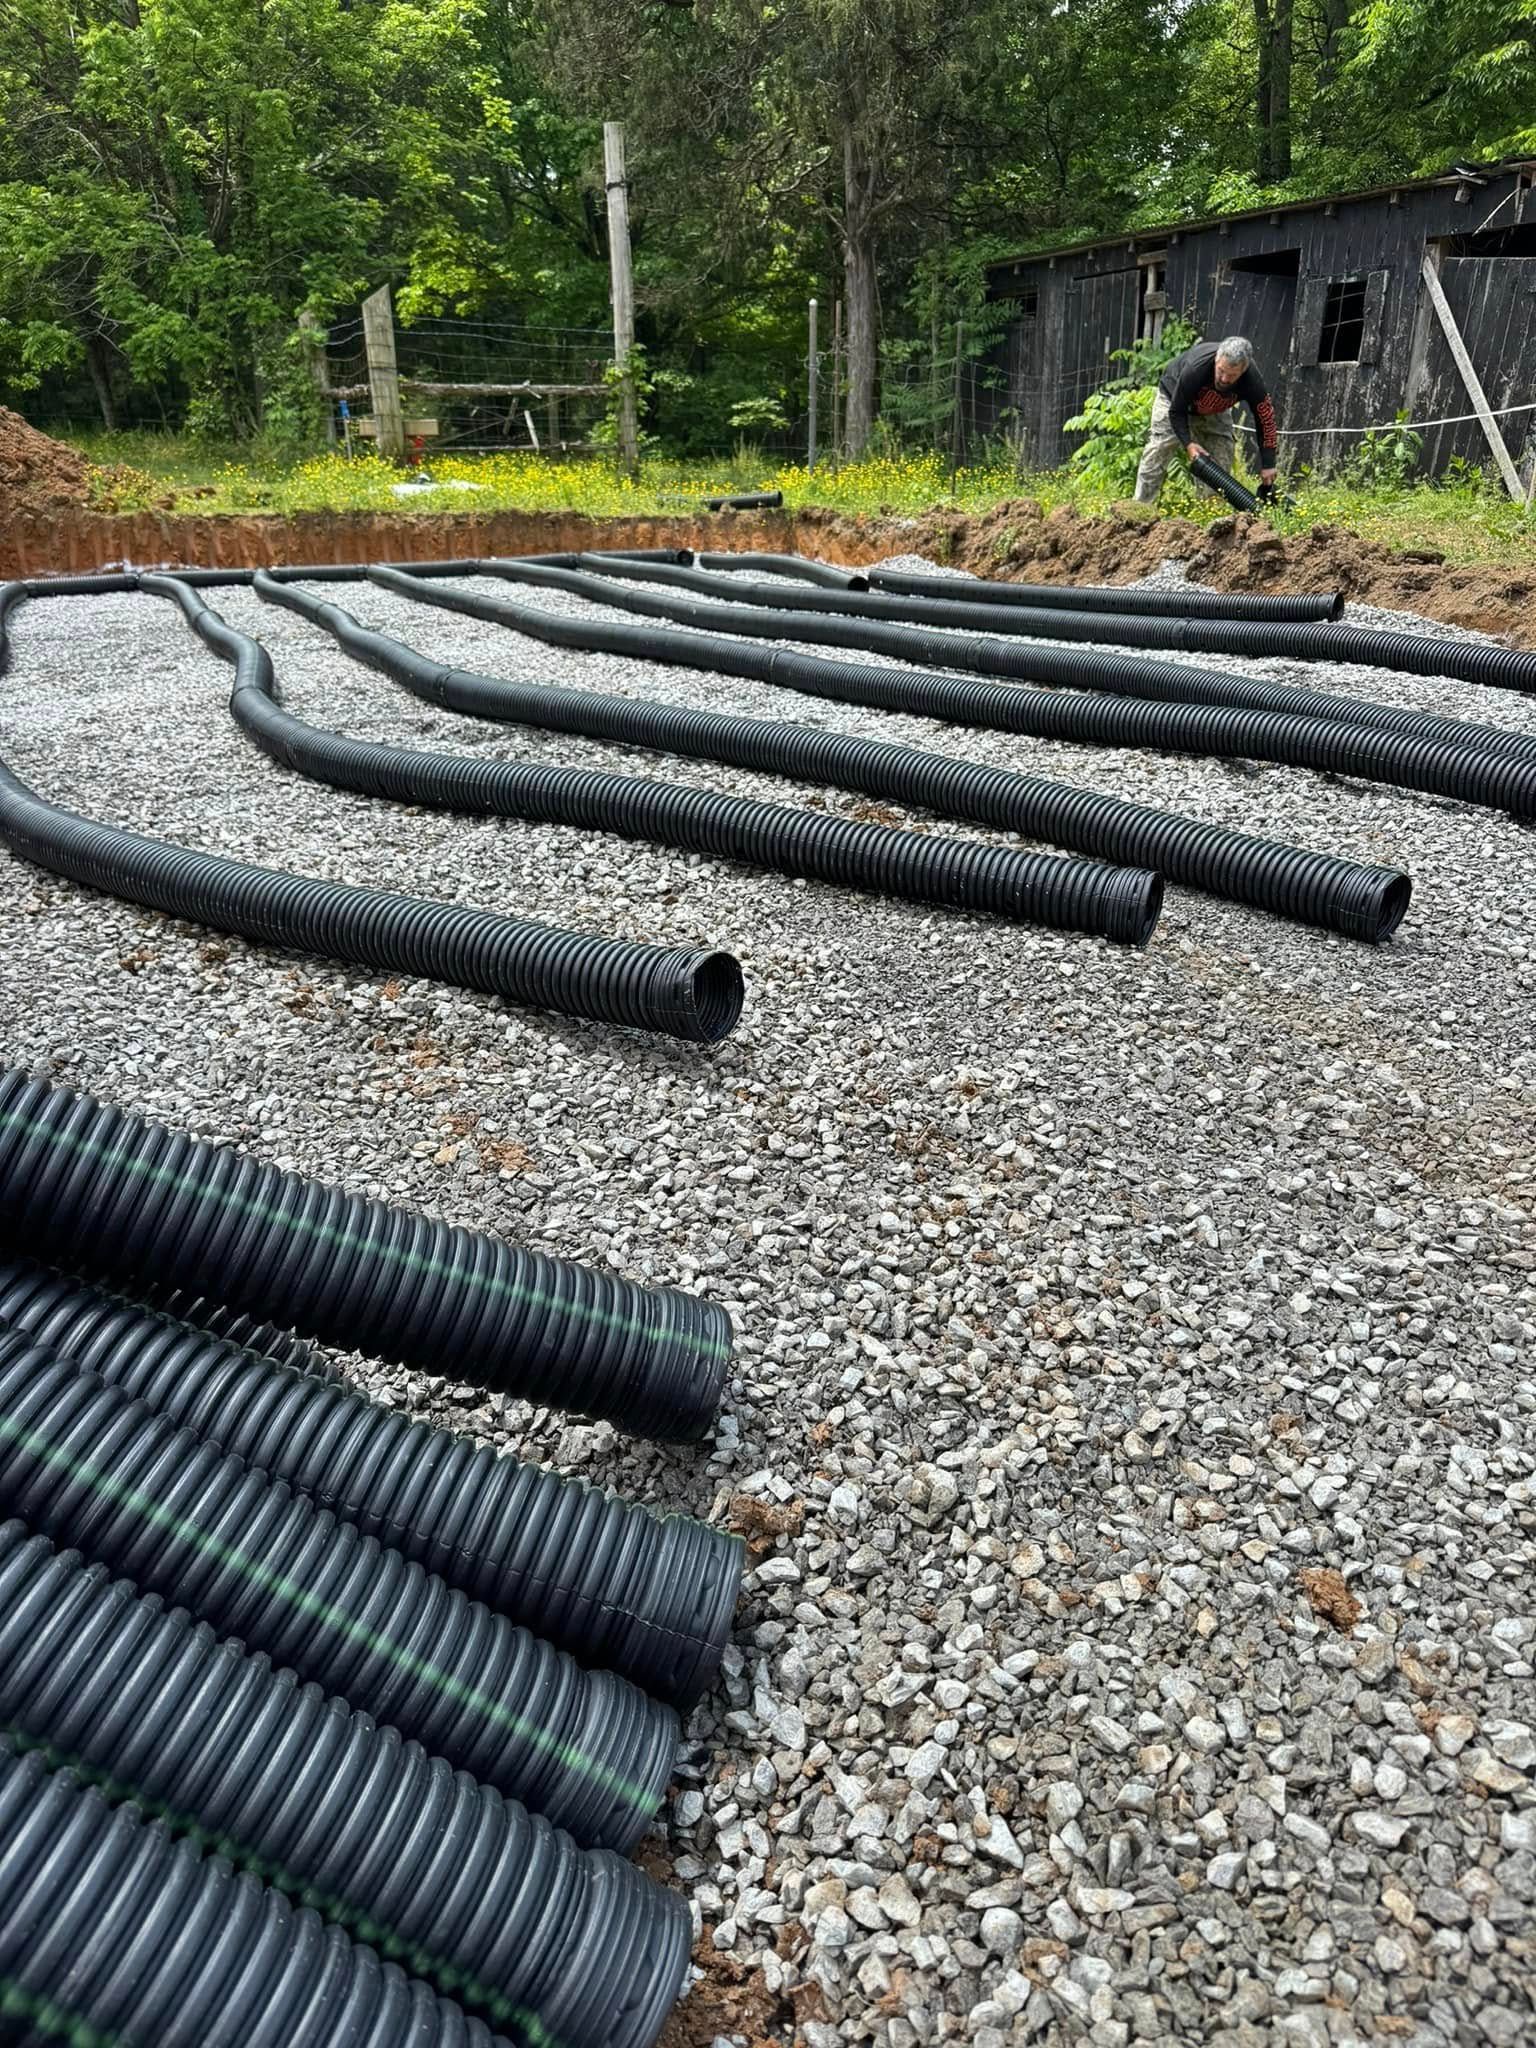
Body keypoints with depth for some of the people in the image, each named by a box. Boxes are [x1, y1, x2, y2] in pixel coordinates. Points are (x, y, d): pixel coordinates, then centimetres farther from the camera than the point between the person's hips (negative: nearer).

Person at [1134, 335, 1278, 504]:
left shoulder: (1252, 382, -33)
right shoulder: (1195, 368, -42)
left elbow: (1265, 420, -21)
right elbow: (1176, 411, -28)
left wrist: (1267, 465, -22)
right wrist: (1188, 443, -42)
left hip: (1213, 410, 3)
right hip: (1174, 397, -3)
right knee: (1158, 453, -14)